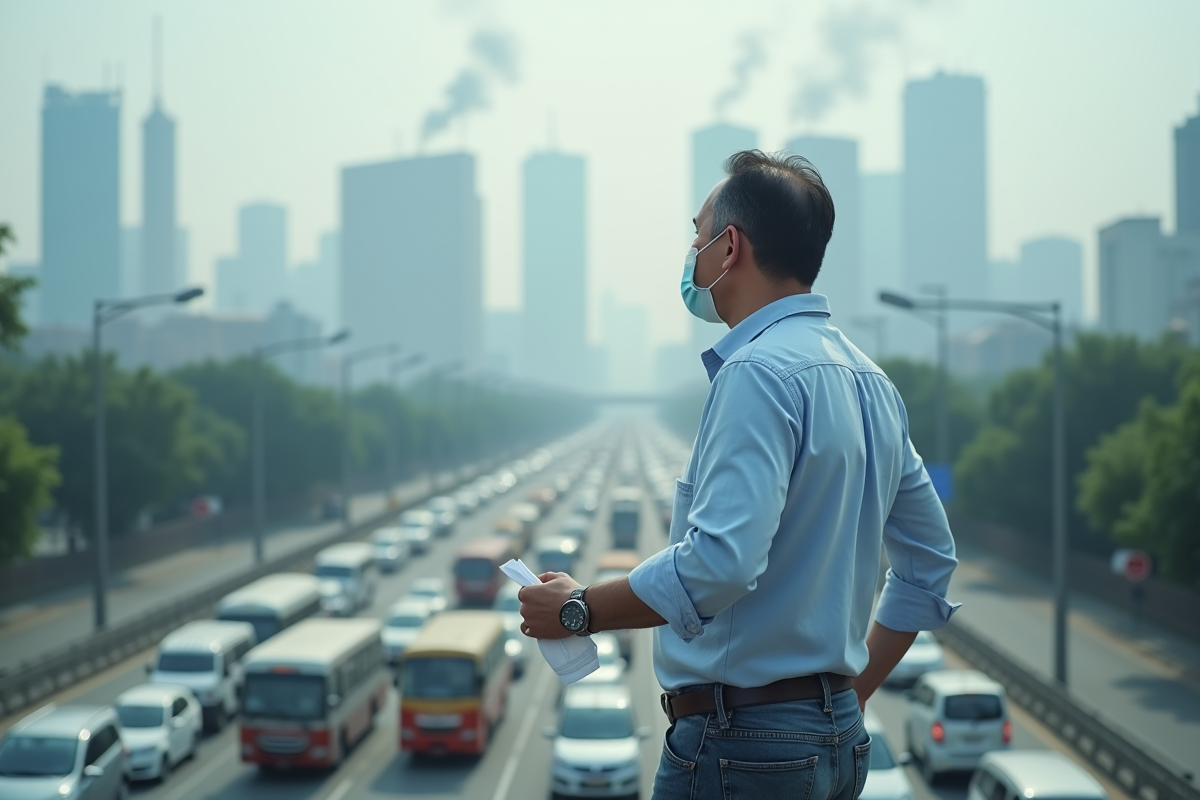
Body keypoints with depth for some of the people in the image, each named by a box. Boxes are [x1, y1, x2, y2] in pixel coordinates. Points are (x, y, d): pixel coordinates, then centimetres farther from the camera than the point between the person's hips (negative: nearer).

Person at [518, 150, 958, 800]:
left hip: (740, 743, -9)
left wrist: (579, 611, -14)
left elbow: (719, 559, -28)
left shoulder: (760, 371, -16)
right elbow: (930, 560, 20)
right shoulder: (869, 380, 13)